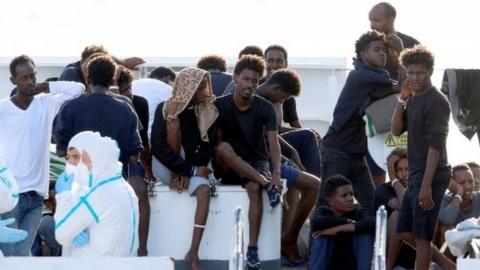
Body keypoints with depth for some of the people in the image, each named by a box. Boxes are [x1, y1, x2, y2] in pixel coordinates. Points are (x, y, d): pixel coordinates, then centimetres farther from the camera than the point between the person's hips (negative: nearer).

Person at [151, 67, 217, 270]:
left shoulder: (207, 111, 0)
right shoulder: (166, 109, -10)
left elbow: (207, 146, 1)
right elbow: (158, 146, -18)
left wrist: (197, 170, -14)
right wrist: (180, 171, -22)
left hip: (193, 168, 2)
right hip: (168, 168, -2)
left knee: (204, 189, -32)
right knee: (174, 122, -23)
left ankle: (193, 254, -36)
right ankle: (176, 177, -16)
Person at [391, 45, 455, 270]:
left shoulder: (436, 102, -14)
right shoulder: (413, 100, 13)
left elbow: (435, 146, -20)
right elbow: (396, 130, 8)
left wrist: (426, 185, -25)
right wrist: (402, 100, -3)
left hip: (431, 177, -9)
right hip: (415, 176, 9)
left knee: (421, 236, -6)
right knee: (405, 232, 13)